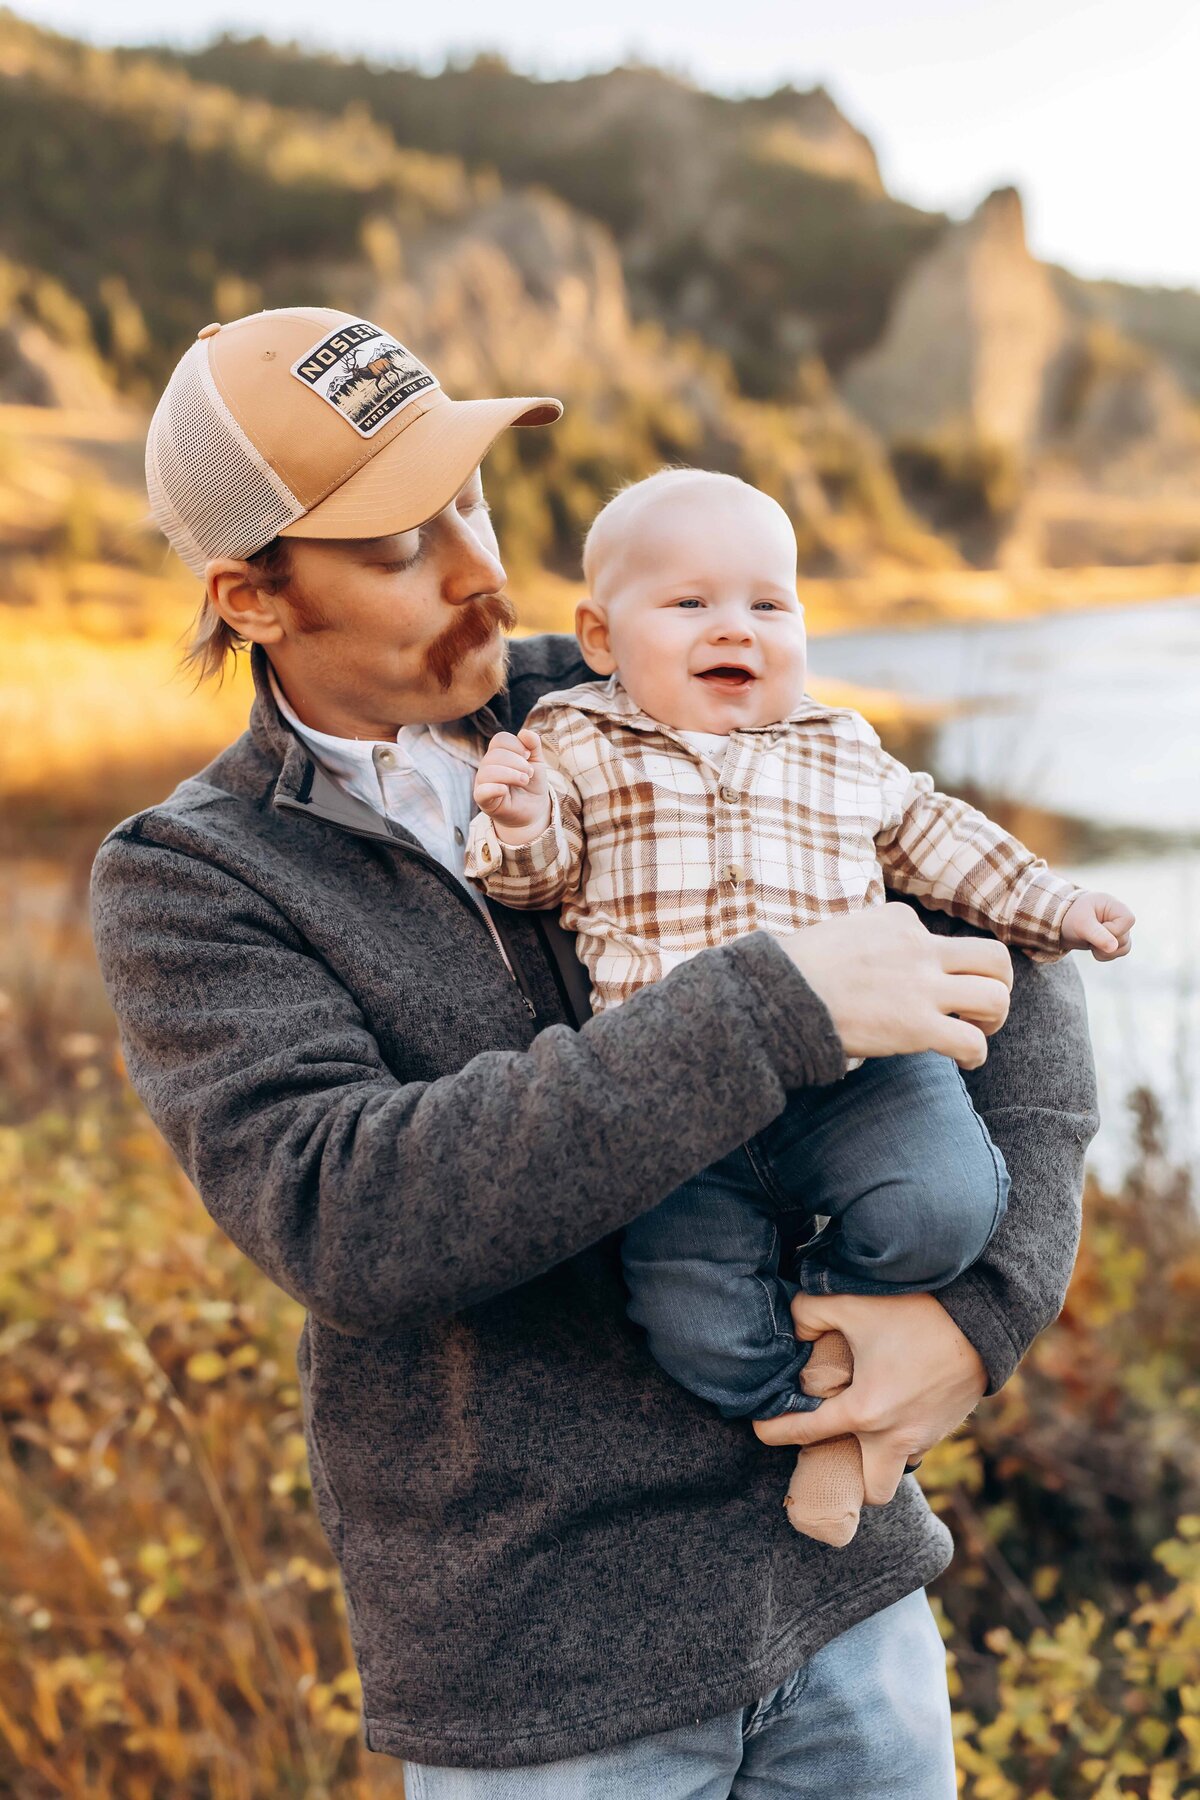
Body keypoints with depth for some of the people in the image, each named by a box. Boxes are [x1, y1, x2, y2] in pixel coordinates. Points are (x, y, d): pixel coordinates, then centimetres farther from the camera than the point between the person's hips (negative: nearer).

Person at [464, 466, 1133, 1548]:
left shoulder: (844, 755, 17)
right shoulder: (577, 748, 10)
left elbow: (939, 843, 27)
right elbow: (537, 873, 5)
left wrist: (1054, 908, 24)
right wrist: (516, 822, -17)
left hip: (853, 1075, 2)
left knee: (945, 1204, -23)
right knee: (694, 1323, -15)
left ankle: (831, 1303, 8)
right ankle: (814, 1401, 15)